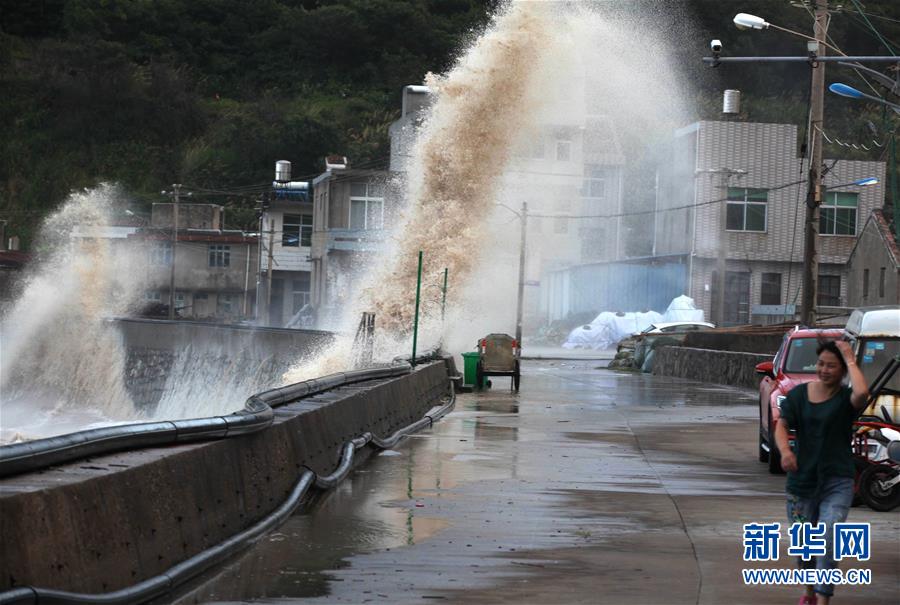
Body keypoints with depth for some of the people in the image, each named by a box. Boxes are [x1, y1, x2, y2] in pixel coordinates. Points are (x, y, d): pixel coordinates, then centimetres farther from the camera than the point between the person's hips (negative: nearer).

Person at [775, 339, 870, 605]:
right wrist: (785, 450, -23)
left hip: (837, 483, -3)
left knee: (828, 541, -18)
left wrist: (851, 360, -16)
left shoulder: (846, 398, -5)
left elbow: (862, 393, -29)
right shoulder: (799, 394, 5)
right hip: (801, 480, 3)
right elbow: (782, 425, -3)